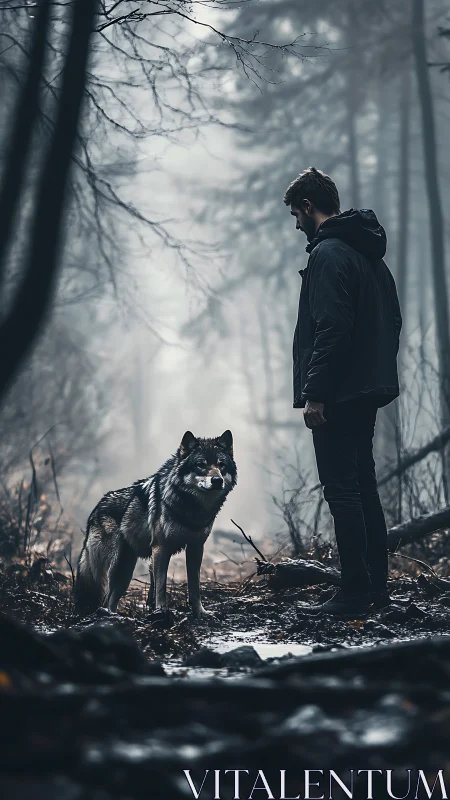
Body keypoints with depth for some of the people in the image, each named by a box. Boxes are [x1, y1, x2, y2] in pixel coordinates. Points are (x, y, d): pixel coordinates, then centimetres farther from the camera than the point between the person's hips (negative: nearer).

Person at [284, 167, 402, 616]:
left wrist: (314, 392, -21)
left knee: (342, 490, -6)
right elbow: (393, 321, 21)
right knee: (364, 487, 14)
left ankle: (356, 592, -5)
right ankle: (377, 588, 18)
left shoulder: (328, 253, -14)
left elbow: (331, 328, -22)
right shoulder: (370, 252, 17)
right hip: (369, 389, 10)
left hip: (337, 394, -10)